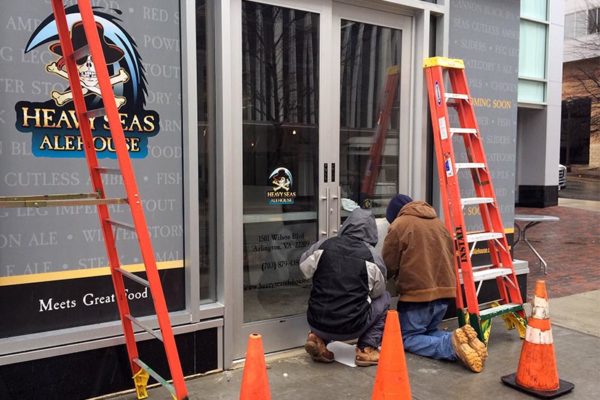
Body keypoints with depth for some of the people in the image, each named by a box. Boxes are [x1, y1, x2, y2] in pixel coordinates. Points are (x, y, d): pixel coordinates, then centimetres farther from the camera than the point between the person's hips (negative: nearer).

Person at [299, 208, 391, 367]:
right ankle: (367, 349, 10)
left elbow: (305, 268, 17)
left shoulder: (322, 245, -2)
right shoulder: (372, 256, -7)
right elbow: (377, 292, 9)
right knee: (384, 298, 20)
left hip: (317, 323, 3)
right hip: (350, 328, -3)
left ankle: (319, 338, 14)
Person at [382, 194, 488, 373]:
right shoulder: (439, 223, 16)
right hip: (444, 289, 7)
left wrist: (401, 276, 19)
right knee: (429, 331, 23)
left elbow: (388, 265, -3)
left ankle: (452, 346, -20)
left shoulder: (399, 225, -5)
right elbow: (451, 257, 21)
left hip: (417, 292, -7)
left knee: (407, 338, 4)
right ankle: (455, 340, -7)